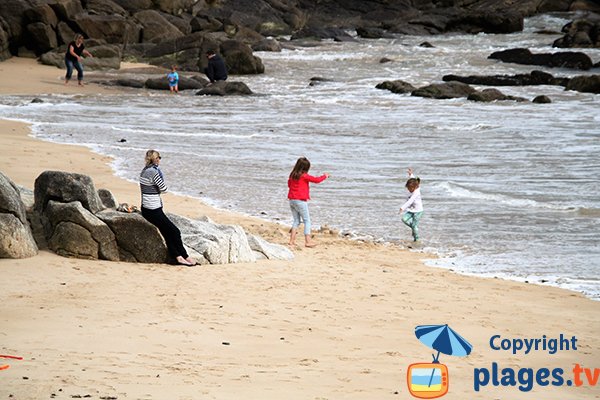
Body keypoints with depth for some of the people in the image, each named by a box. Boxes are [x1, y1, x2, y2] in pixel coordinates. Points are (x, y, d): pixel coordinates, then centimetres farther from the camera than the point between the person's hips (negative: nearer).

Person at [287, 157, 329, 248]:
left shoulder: (292, 175, 7)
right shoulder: (304, 176, -12)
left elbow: (289, 184, 23)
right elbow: (316, 180, -8)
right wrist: (325, 176, 8)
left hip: (292, 200, 7)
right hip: (300, 201, -7)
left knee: (296, 221, 15)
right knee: (307, 221, 0)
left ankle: (292, 240, 10)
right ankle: (308, 241, -7)